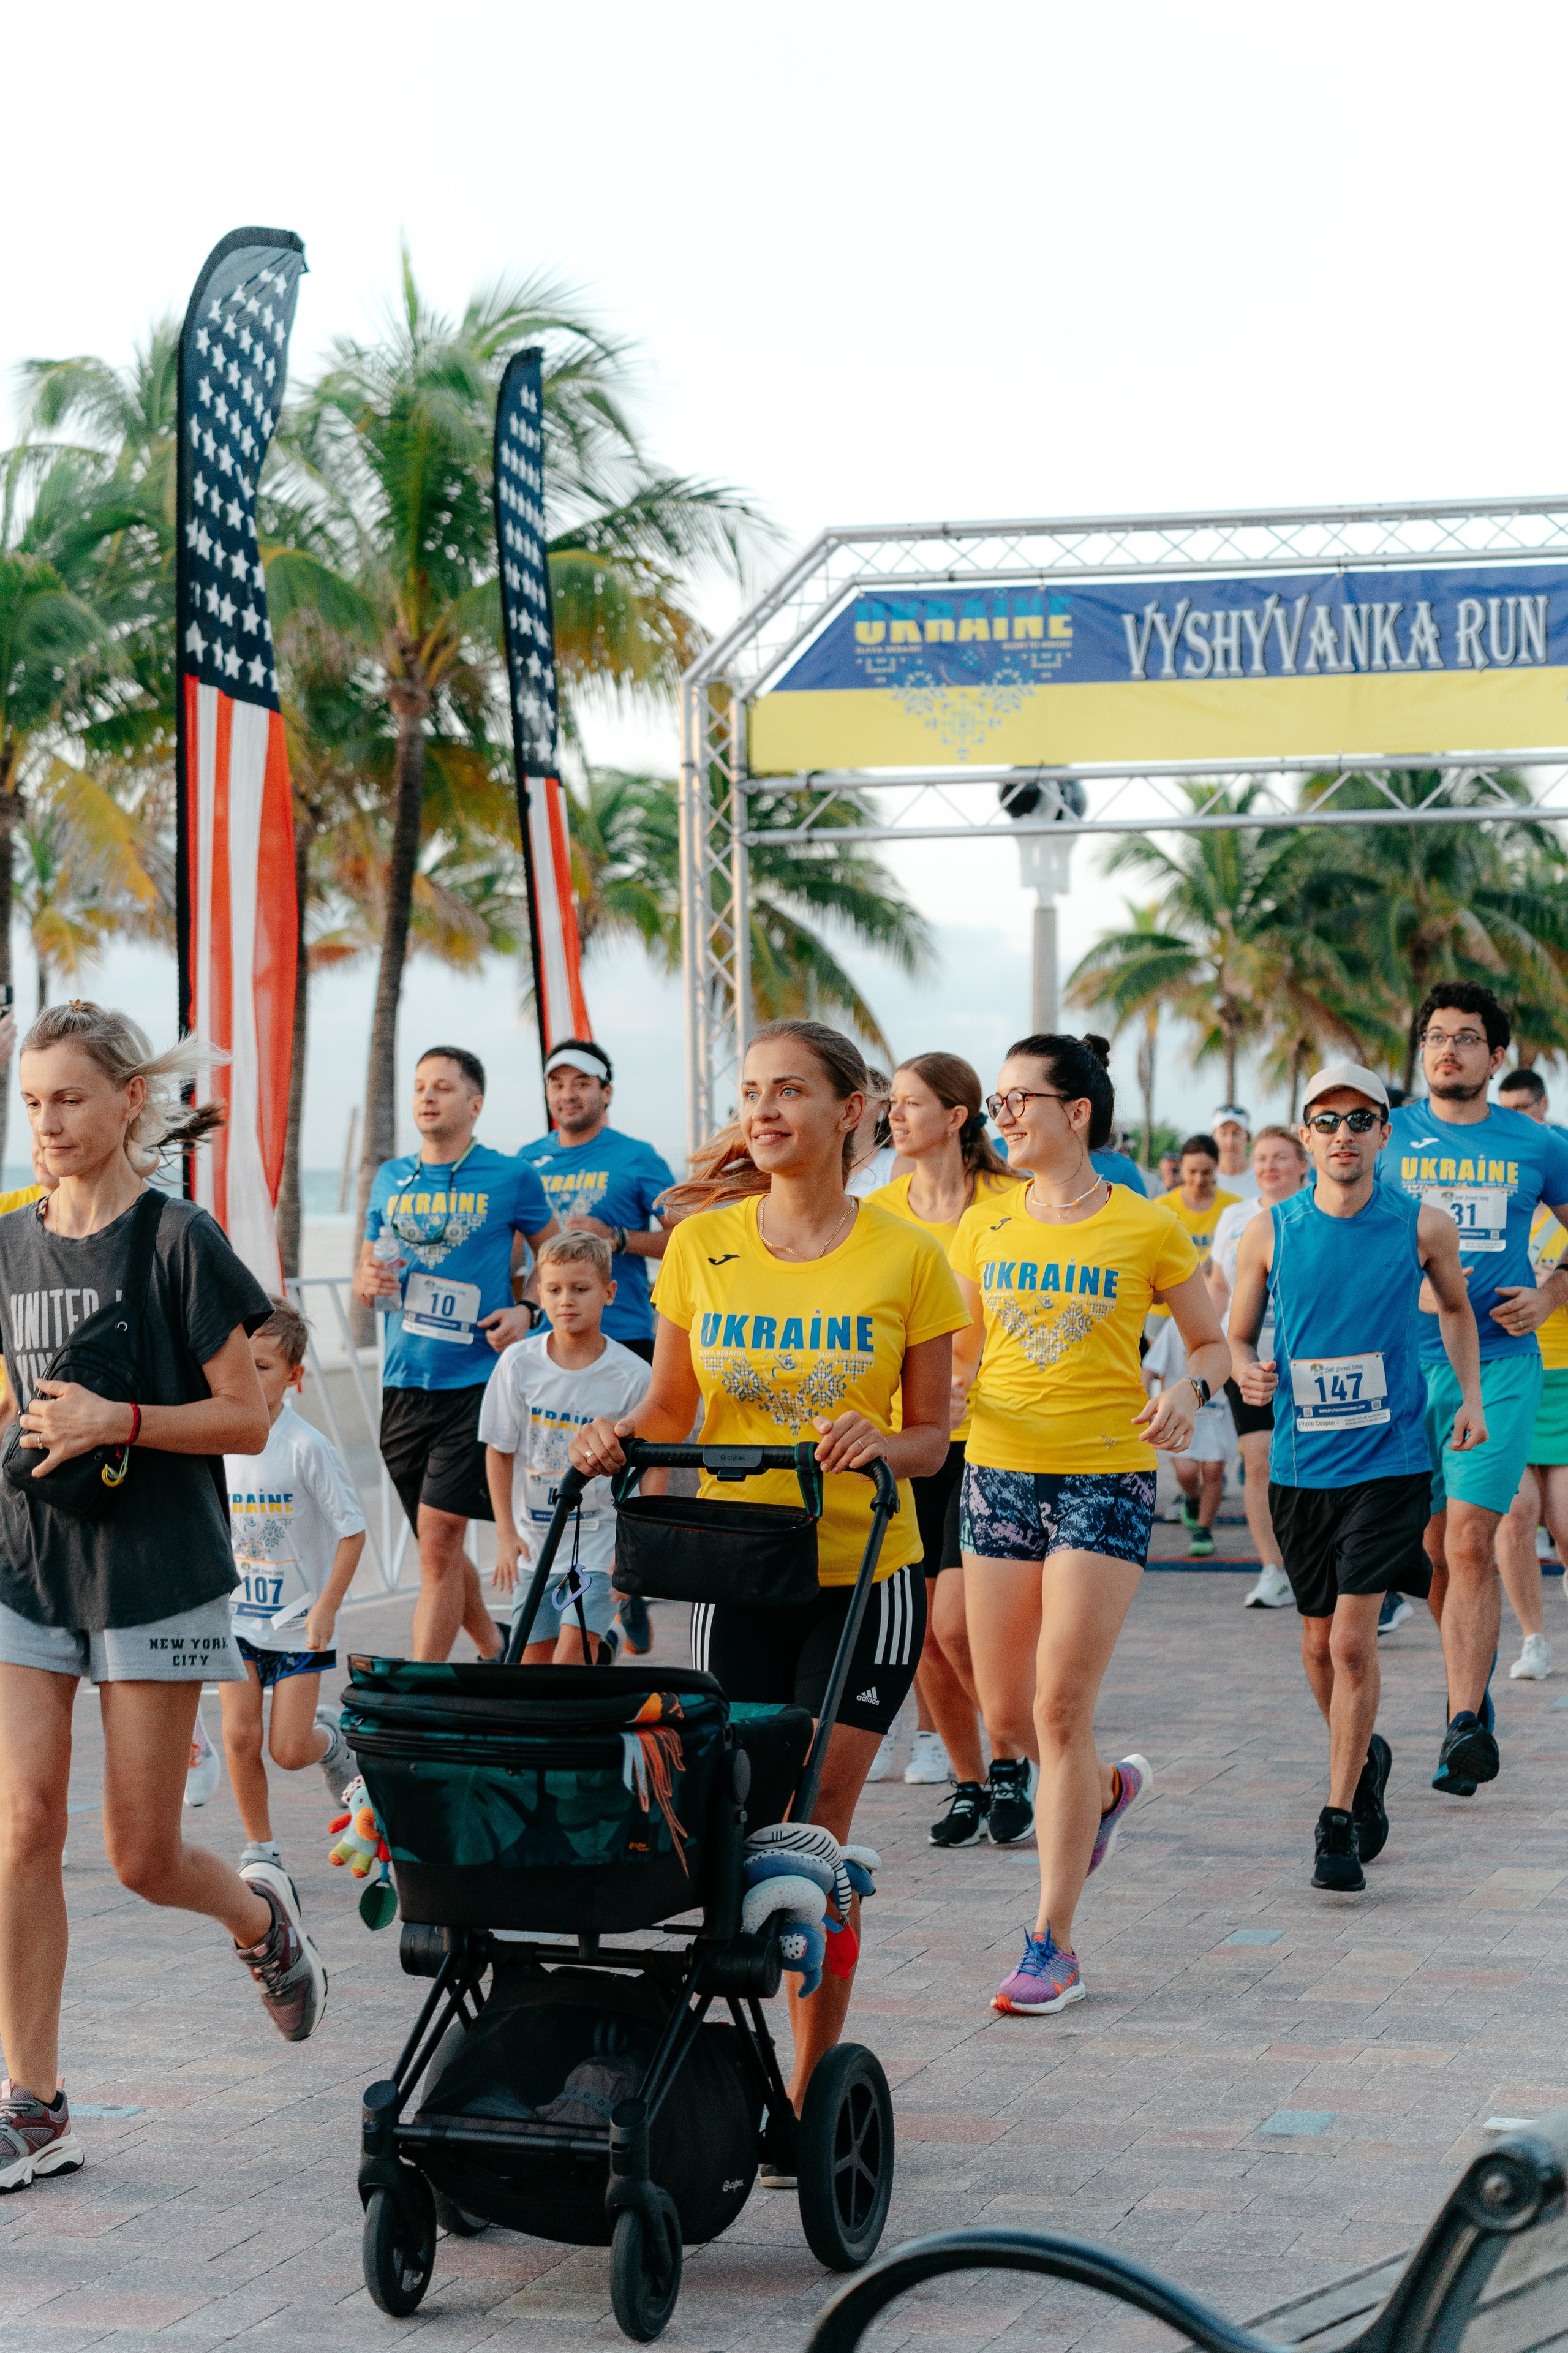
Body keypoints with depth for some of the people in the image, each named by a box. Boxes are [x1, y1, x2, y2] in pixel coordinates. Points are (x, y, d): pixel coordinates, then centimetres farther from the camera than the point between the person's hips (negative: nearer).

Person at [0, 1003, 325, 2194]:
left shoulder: (180, 1242, -8)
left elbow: (246, 1420, -8)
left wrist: (117, 1422, -19)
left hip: (156, 1573, -4)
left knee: (142, 1855, 2)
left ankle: (261, 1916, 37)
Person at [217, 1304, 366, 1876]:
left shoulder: (308, 1447, -16)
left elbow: (352, 1531, -12)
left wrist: (327, 1607, -16)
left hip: (299, 1619, -3)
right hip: (236, 1614, 3)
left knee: (290, 1751, -5)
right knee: (240, 1734, -7)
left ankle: (330, 1738, 30)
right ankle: (259, 1848, 10)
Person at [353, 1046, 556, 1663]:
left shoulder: (512, 1178, 0)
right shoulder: (391, 1178, 12)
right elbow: (364, 1277, 20)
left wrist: (527, 1312, -7)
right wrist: (369, 1281, -4)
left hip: (476, 1380, -5)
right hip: (404, 1381, 5)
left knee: (438, 1540, -11)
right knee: (437, 1544, 12)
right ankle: (494, 1650, 34)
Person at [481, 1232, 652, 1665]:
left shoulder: (633, 1376, -9)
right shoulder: (519, 1363, -4)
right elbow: (500, 1451, 3)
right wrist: (506, 1534, -2)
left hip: (601, 1536, -3)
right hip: (534, 1538, 3)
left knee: (573, 1650, -16)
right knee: (533, 1659, 5)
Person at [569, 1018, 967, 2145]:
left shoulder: (907, 1257, -3)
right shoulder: (703, 1245, 3)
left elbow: (931, 1436, 2)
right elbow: (674, 1405, 10)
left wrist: (883, 1446, -19)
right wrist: (624, 1436, -11)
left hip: (864, 1570, -2)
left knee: (811, 1830, -5)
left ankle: (810, 2094, 5)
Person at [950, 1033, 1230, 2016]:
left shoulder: (1148, 1229, -3)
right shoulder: (984, 1227, 7)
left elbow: (1214, 1344, 7)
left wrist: (1188, 1392, -14)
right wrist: (944, 1391, -8)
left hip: (1108, 1476, -4)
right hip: (1002, 1472, 4)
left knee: (1061, 1708, -10)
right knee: (1006, 1713, 7)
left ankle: (1054, 1945, -2)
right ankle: (1111, 1787, 41)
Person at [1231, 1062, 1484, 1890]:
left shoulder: (1422, 1227, -3)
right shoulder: (1269, 1233, -1)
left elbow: (1455, 1307, 17)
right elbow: (1236, 1337, 8)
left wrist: (1471, 1395, 9)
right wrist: (1247, 1374, -13)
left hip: (1389, 1459, -2)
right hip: (1299, 1466, 3)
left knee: (1353, 1640, -12)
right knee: (1320, 1643, 13)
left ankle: (1339, 1822, -4)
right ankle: (1364, 1759, 41)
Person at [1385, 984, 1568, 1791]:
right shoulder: (1389, 1135, 5)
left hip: (1500, 1365, -2)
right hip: (1404, 1362, 2)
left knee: (1470, 1543, -13)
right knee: (1433, 1550, 8)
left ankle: (1464, 1724, -12)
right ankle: (1474, 1686, 29)